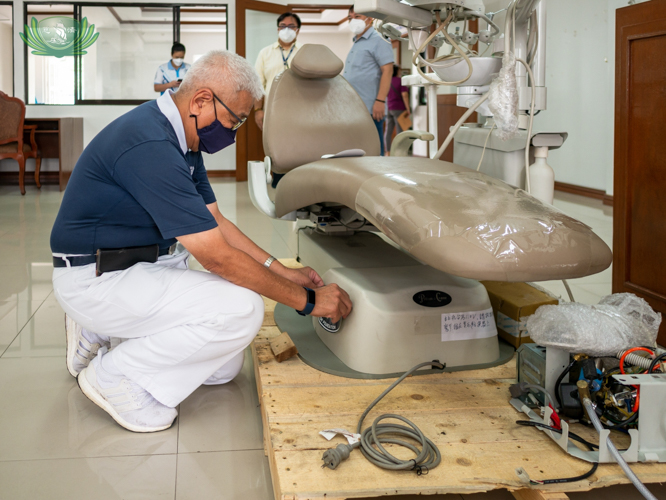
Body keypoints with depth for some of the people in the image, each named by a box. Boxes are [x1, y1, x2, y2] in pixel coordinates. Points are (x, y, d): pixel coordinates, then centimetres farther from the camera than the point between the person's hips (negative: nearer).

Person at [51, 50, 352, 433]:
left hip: (147, 266, 10)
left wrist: (284, 272, 4)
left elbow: (215, 223, 12)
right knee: (243, 308, -24)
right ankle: (115, 376, -8)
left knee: (224, 368, 10)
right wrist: (307, 300, -19)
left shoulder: (181, 139, 5)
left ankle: (103, 333, 16)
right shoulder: (150, 146, -28)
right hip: (96, 279, -10)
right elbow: (218, 257, -27)